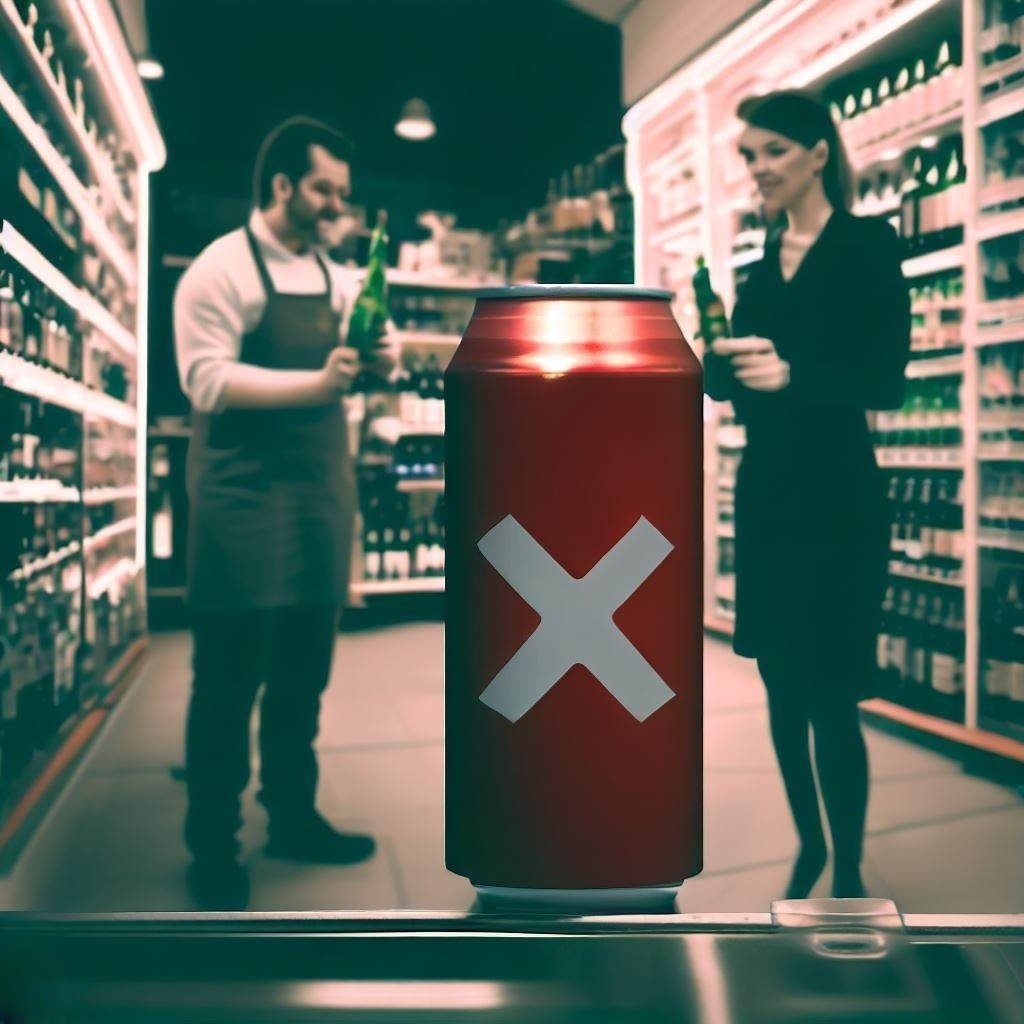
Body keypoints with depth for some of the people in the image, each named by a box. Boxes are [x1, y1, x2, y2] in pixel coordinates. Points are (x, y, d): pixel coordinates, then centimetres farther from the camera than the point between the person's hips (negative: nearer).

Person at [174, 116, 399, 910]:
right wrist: (316, 383, -26)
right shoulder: (221, 268, -8)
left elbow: (365, 364, 16)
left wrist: (382, 357, -8)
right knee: (231, 677, 0)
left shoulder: (337, 279, 13)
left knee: (304, 672, 14)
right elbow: (207, 381, -17)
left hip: (322, 492, 7)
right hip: (245, 497, -7)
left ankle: (293, 817, 29)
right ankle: (214, 850, 11)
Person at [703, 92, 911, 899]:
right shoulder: (764, 263, 13)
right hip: (766, 493, 7)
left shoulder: (868, 244, -6)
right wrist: (711, 367, -8)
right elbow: (740, 377, 13)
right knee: (781, 684, 13)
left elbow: (886, 379, -14)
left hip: (836, 497, -6)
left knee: (829, 695, -4)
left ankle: (849, 875, 11)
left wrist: (792, 374, -28)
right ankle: (809, 845, 30)